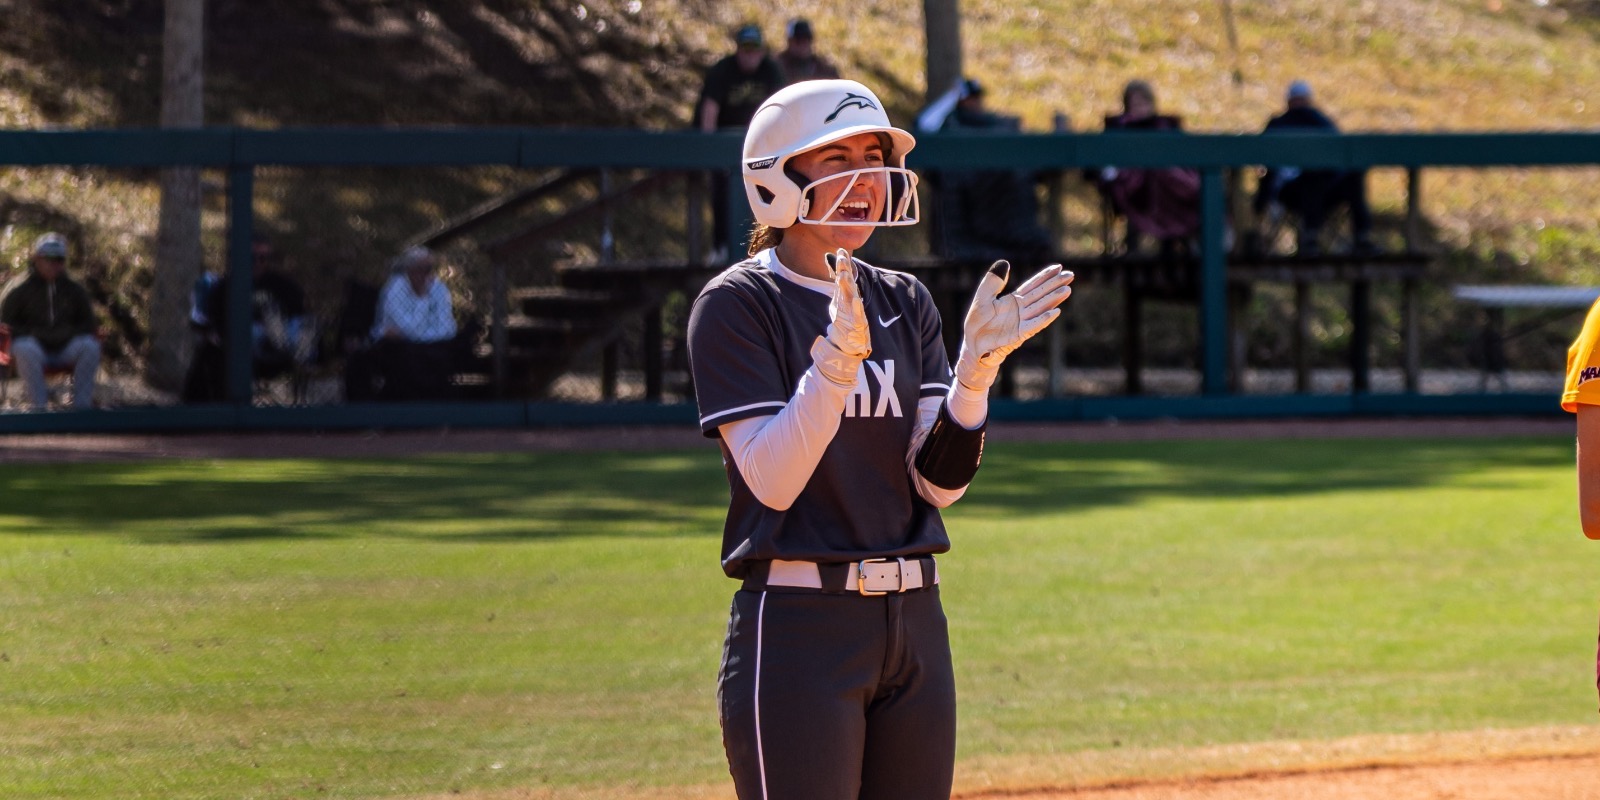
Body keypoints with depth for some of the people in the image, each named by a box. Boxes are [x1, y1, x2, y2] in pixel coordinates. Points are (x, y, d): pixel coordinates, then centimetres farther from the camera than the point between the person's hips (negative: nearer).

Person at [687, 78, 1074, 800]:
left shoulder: (905, 303, 12)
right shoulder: (736, 303, -5)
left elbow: (940, 482, 3)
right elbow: (771, 481, -15)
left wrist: (977, 366, -12)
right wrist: (836, 360, -28)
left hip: (915, 624, 6)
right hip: (797, 625, -6)